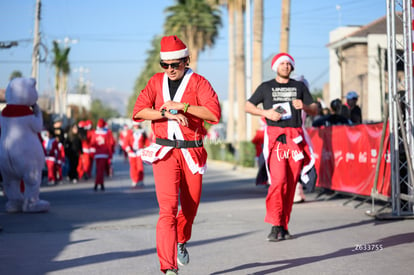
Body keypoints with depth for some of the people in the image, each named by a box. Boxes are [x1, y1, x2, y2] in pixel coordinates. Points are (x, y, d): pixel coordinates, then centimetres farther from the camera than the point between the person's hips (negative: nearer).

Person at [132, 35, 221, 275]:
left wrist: (182, 106, -19)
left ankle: (181, 241, 44)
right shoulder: (156, 82, 8)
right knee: (168, 208, -12)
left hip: (193, 153, 0)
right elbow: (138, 111, -3)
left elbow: (214, 113, -15)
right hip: (165, 153, 0)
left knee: (190, 206, 12)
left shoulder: (198, 82, -1)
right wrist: (167, 113, -16)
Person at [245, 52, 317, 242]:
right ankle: (275, 225, -13)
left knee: (291, 183, 0)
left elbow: (315, 110, 18)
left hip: (295, 137, 3)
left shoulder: (299, 87, 17)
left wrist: (304, 106, -5)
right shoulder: (266, 87, 12)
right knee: (278, 180, -17)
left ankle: (284, 226, 6)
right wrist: (265, 113, -4)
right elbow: (248, 106, 14)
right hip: (275, 137, -3)